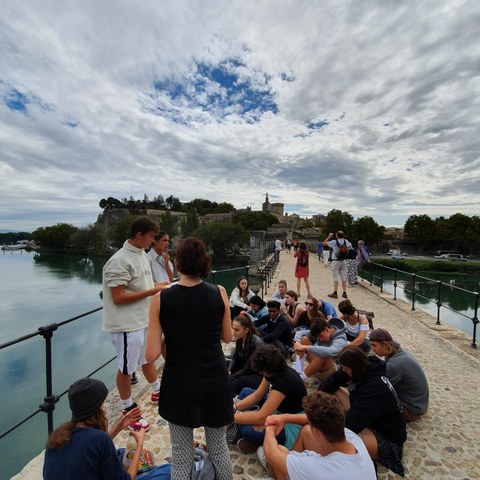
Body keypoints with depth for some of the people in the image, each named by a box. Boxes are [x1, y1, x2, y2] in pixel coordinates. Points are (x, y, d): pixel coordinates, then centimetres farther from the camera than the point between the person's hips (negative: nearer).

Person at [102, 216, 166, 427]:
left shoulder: (141, 254, 5)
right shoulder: (120, 261, -23)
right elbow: (118, 298, -25)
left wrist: (157, 285, 0)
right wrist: (151, 291, -24)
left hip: (143, 319, 9)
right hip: (127, 324, -9)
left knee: (147, 358, 26)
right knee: (126, 368, 10)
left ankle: (157, 392, 47)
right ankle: (128, 410, 31)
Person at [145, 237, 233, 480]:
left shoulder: (161, 299, -15)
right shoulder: (219, 293, -11)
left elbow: (152, 354, -13)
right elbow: (227, 337, 2)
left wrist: (172, 334, 4)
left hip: (180, 385, -1)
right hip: (215, 382, 2)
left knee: (181, 453, 21)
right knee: (218, 446, 24)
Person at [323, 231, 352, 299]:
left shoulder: (334, 242, -13)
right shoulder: (346, 241, 2)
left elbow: (324, 243, -6)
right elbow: (350, 246, 23)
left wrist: (329, 237, 3)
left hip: (336, 261, -4)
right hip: (344, 261, 4)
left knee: (336, 277, 0)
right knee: (344, 277, 9)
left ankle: (335, 293, 3)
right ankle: (344, 293, 13)